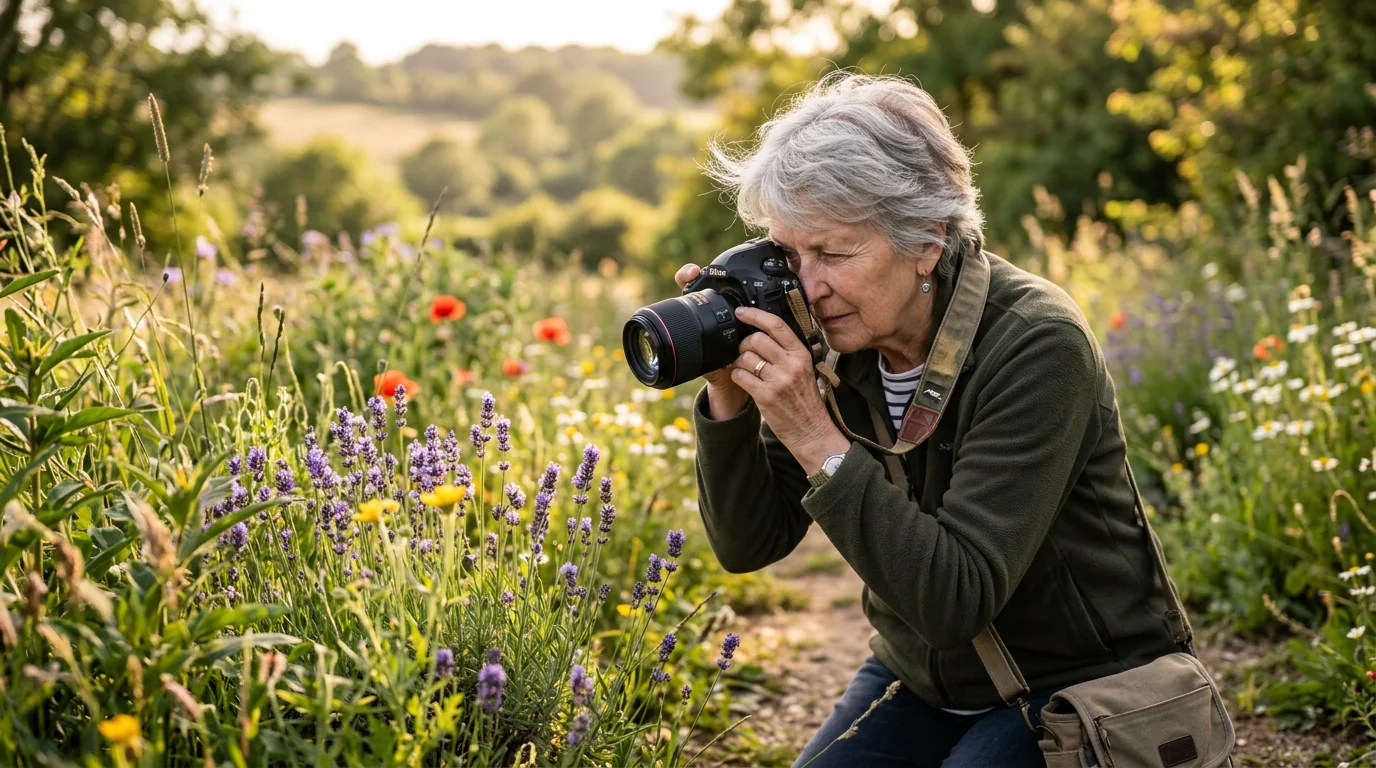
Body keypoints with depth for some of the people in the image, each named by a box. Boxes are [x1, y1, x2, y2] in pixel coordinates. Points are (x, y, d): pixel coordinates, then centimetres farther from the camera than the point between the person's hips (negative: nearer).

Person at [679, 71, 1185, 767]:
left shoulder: (1037, 348, -26)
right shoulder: (838, 342, -9)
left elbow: (960, 599, -31)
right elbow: (747, 544, -5)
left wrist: (814, 435, -36)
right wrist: (727, 393, -21)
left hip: (1076, 689, -4)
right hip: (921, 678, 5)